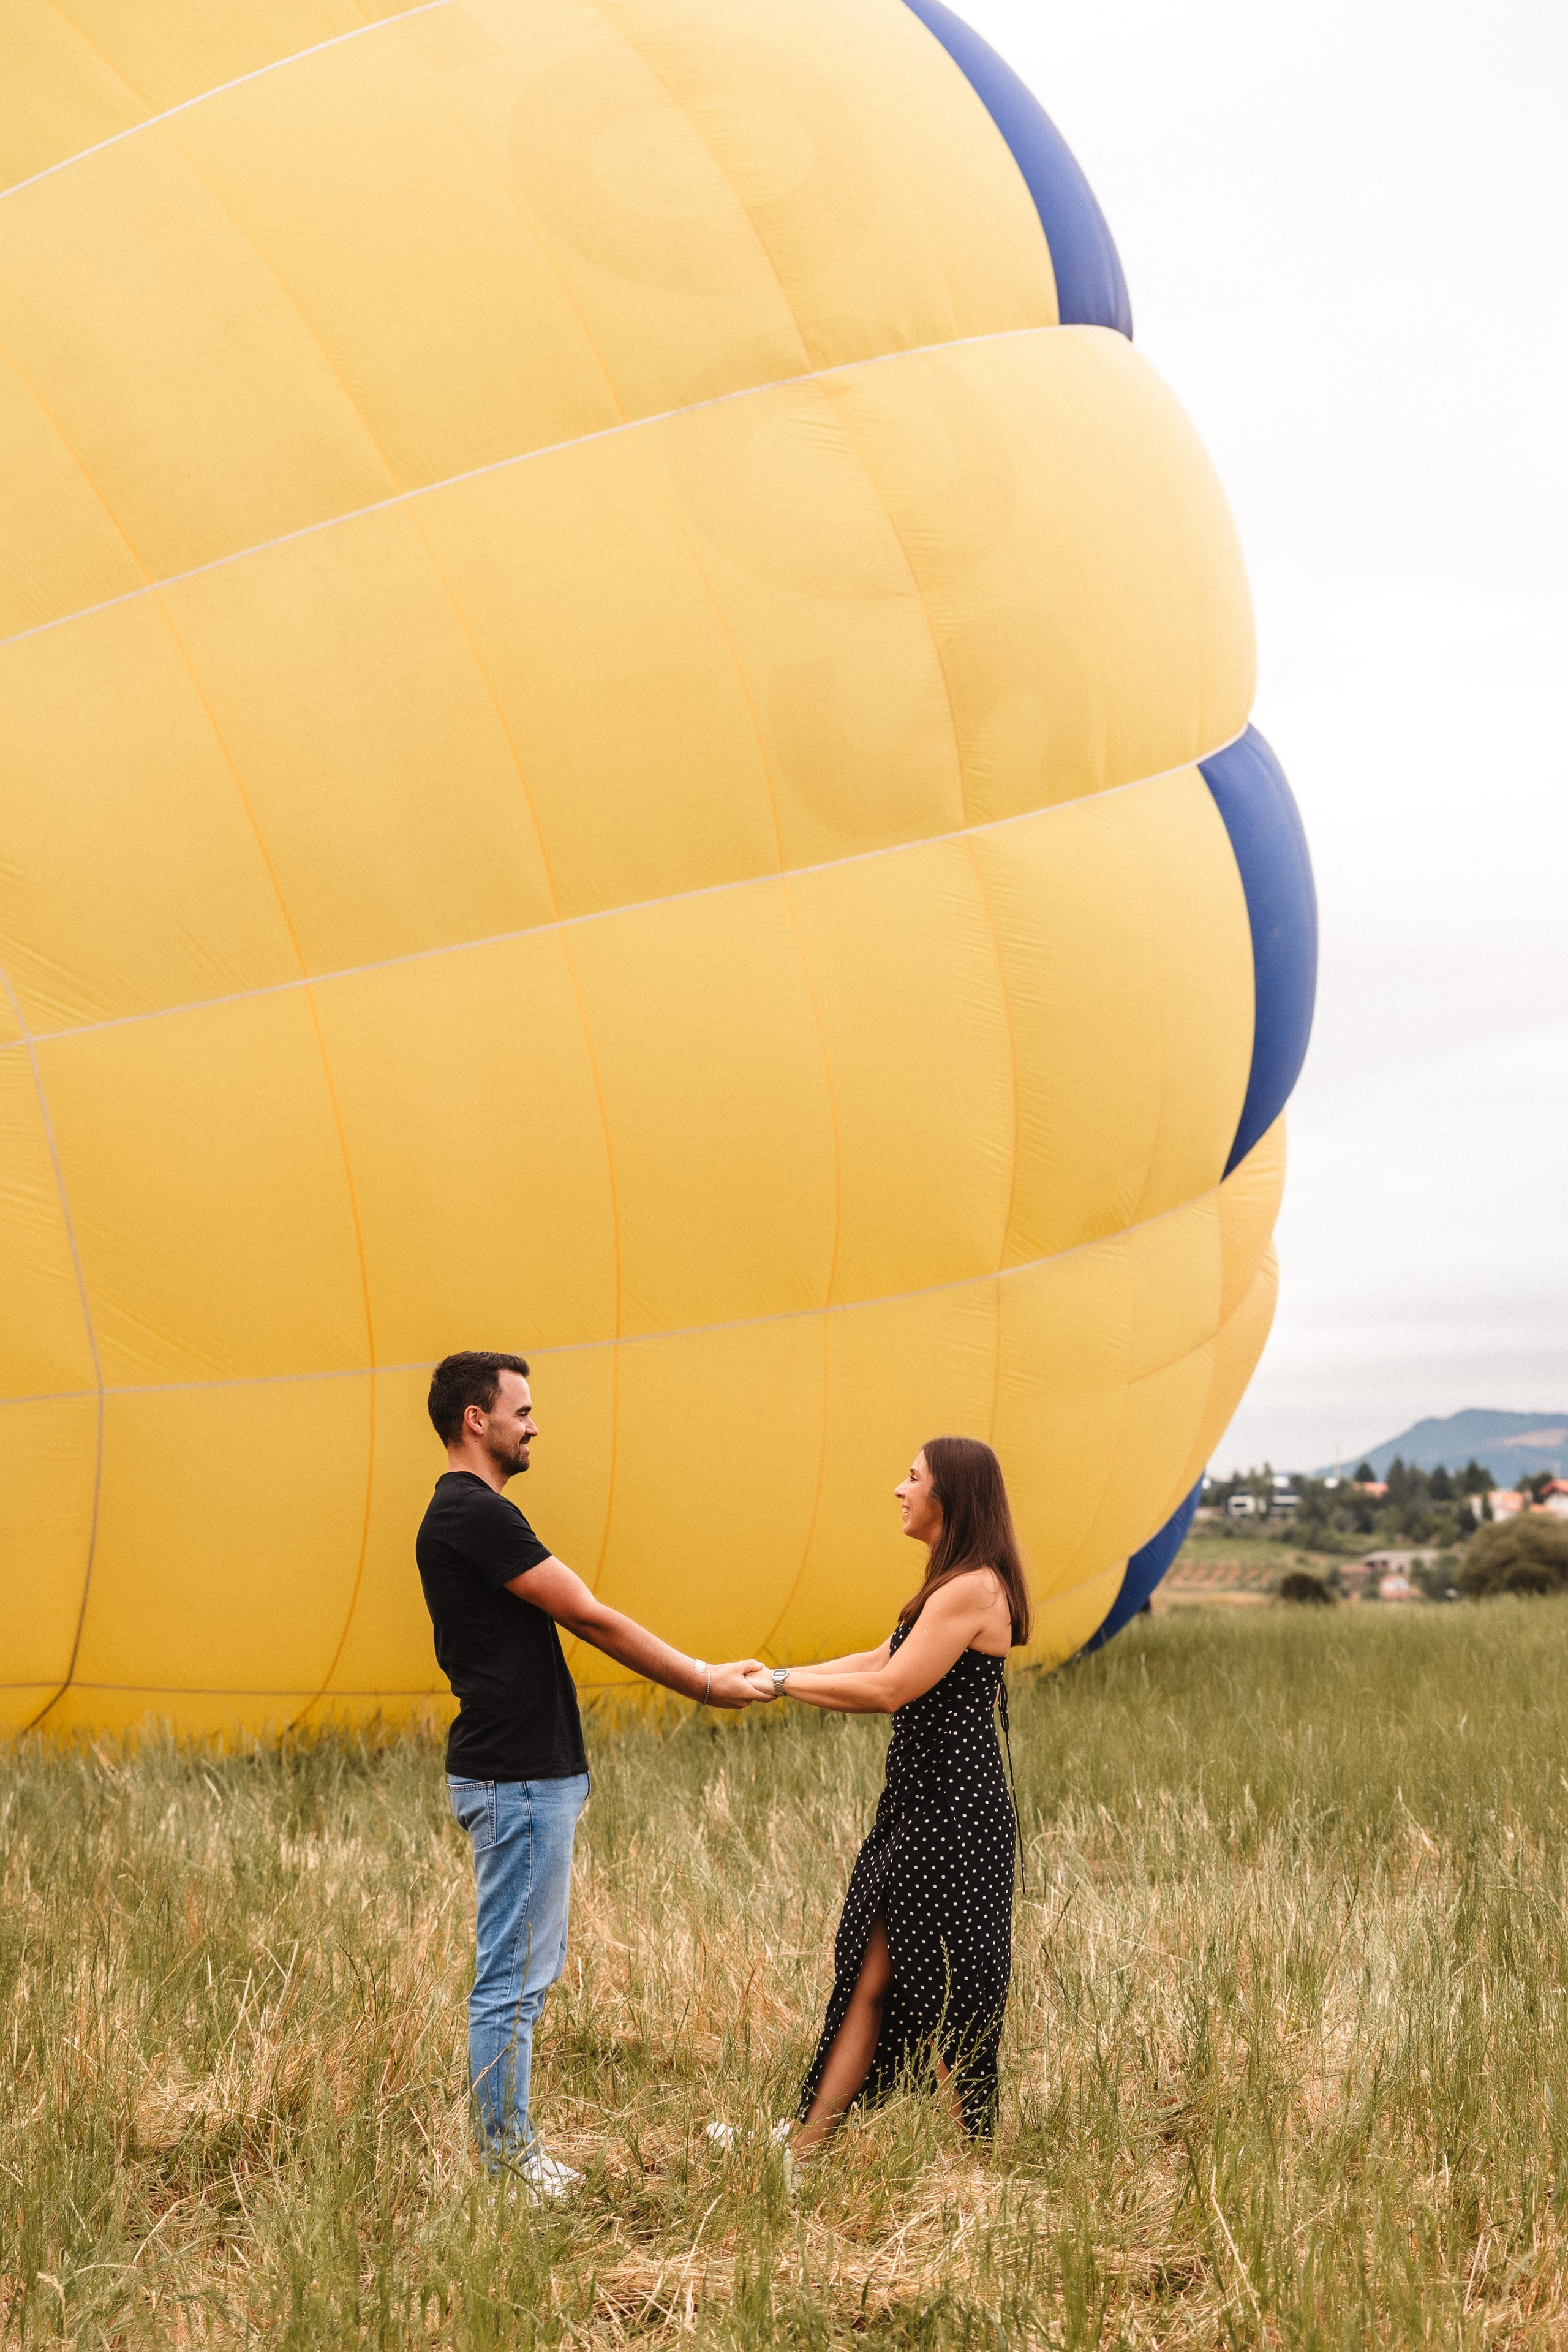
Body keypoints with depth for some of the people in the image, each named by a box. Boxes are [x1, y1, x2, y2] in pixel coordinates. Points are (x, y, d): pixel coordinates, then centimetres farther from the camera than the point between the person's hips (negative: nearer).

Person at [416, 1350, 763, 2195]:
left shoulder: (466, 1514, 17)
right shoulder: (476, 1514, -17)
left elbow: (572, 1625, 18)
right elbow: (593, 1620, -16)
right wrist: (701, 1681, -8)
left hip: (525, 1772, 11)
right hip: (517, 1780, -11)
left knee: (529, 1965, 16)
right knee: (514, 1975, -3)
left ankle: (509, 2142, 24)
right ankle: (504, 2155, 6)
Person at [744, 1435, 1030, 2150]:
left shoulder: (971, 1590, -18)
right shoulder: (953, 1585, 15)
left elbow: (887, 1690, -20)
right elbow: (882, 1660, 18)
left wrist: (784, 1683, -12)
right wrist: (780, 1676, 11)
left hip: (953, 1814, -10)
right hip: (918, 1804, 10)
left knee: (946, 1991, 0)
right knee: (871, 1978, 10)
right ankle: (806, 2145, 15)